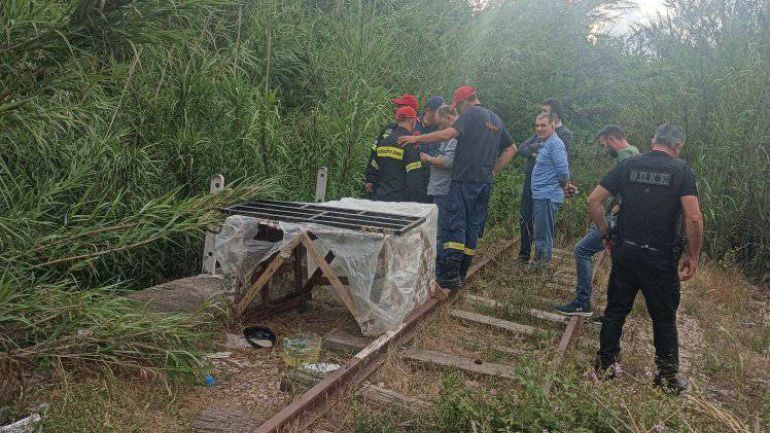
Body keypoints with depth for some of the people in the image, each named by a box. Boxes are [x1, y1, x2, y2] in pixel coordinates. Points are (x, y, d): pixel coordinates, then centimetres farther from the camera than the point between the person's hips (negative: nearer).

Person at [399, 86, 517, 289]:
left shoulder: (470, 114, -6)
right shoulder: (495, 119, 19)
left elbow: (448, 134, -21)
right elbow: (511, 148, 25)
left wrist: (416, 138, -17)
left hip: (465, 179, -8)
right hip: (485, 182, 8)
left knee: (453, 225, -6)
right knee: (473, 226, 10)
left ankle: (450, 275, -10)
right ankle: (462, 272, 16)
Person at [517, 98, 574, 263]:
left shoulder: (564, 133, -6)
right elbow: (522, 148, 6)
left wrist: (533, 147, -9)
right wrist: (533, 152, -14)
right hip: (530, 179, 6)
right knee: (525, 217, 9)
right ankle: (524, 254, 21)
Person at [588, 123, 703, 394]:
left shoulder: (628, 165, 3)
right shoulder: (682, 171, -5)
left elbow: (594, 201, 0)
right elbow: (694, 218, -15)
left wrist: (606, 235, 8)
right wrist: (693, 256, -4)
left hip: (625, 252, 3)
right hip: (661, 258, -2)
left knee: (616, 310, 14)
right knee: (664, 317, 11)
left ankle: (604, 364, 23)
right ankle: (668, 376, 21)